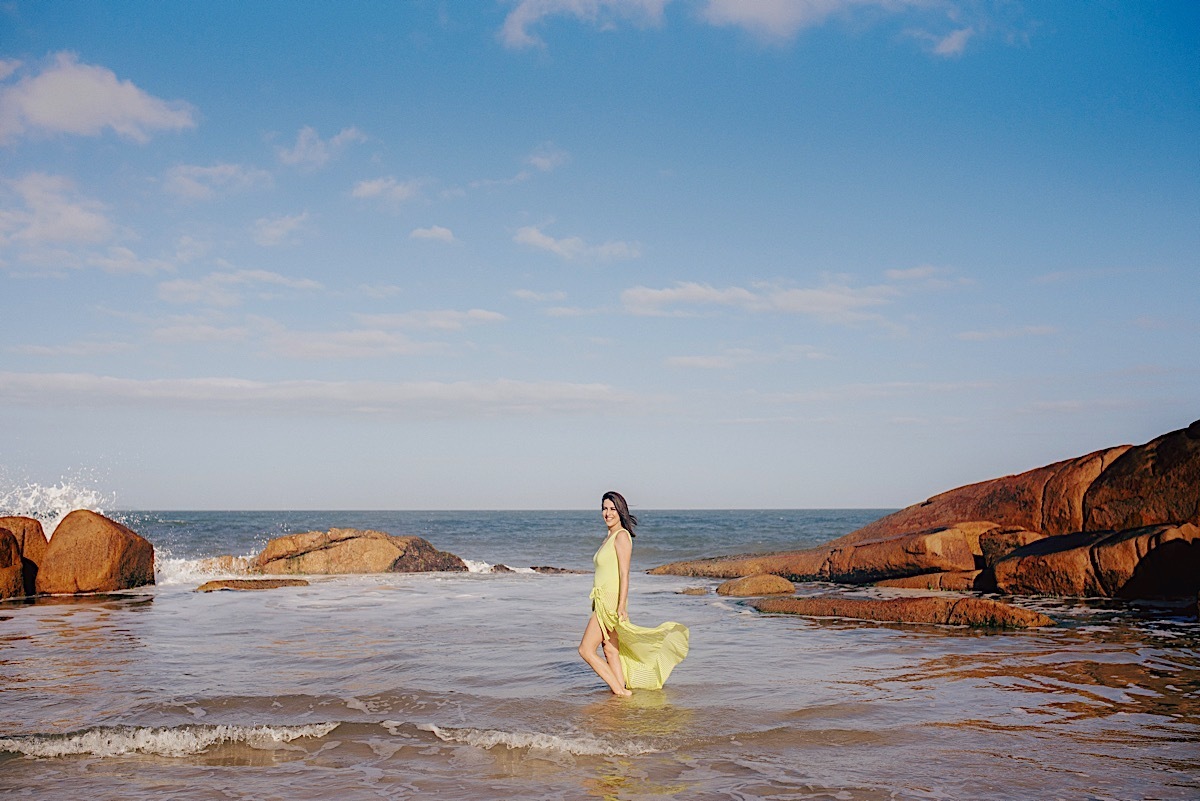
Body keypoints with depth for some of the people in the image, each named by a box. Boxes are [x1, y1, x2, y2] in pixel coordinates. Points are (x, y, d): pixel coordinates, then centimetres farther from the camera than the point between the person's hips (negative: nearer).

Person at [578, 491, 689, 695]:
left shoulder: (622, 536, -12)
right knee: (610, 651, 9)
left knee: (586, 649, -10)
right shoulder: (608, 538, 15)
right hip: (602, 601, 9)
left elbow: (624, 574, -18)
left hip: (611, 601, -9)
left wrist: (621, 606, -23)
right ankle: (621, 690, 12)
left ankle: (620, 691, -6)